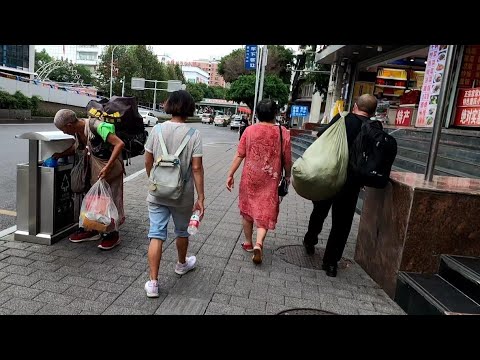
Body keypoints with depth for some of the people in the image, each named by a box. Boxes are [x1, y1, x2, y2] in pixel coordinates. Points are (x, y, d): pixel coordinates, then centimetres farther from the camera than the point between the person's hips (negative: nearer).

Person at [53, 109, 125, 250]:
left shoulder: (97, 127, -27)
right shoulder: (78, 131, -1)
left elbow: (119, 144, -34)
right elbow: (76, 147, 22)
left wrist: (107, 167, -36)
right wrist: (60, 155, 14)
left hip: (111, 166, -8)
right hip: (96, 167, 8)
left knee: (111, 199, -2)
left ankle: (112, 234, 10)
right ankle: (92, 229, 24)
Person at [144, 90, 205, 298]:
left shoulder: (157, 129, -4)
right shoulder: (193, 134, -12)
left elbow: (148, 162, 2)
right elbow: (196, 168, -14)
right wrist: (201, 198, -9)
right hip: (183, 195, -1)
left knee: (156, 236, 5)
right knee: (182, 232, 21)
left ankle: (153, 282, 6)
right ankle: (182, 264, 45)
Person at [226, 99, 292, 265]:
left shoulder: (249, 130, -6)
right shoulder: (283, 132, -6)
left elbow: (239, 155, -6)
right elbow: (287, 159, -1)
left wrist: (230, 175, 2)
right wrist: (287, 176, 15)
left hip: (249, 178, 1)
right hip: (270, 180, -1)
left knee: (247, 209, 18)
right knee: (265, 213, 9)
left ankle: (248, 243, 31)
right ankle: (258, 244, -10)